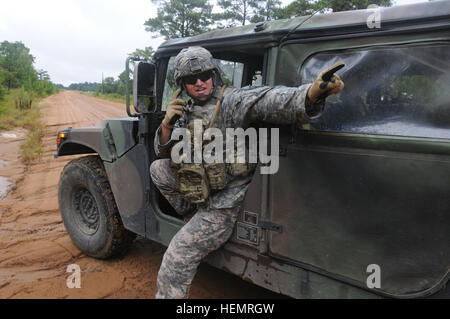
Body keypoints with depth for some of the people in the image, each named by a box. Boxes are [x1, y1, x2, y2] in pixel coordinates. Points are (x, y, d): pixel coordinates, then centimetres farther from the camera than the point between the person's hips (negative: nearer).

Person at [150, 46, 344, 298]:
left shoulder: (233, 101, -18)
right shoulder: (188, 113, 6)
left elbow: (269, 101, -35)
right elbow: (165, 153, 10)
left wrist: (313, 91, -55)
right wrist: (167, 124, -10)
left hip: (223, 205, -8)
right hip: (201, 188, 8)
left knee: (175, 264, -7)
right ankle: (191, 213, 22)